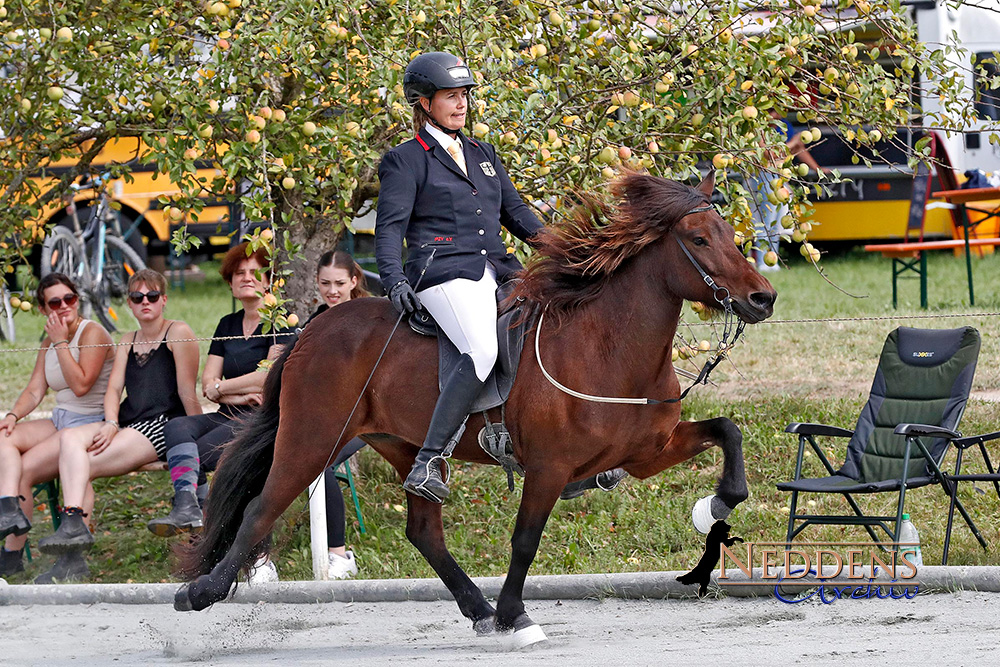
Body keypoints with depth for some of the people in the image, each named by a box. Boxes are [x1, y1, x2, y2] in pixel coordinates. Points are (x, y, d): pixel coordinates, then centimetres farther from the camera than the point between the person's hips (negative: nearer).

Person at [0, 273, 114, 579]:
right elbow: (35, 390, 10)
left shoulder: (92, 333, -9)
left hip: (91, 425, -8)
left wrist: (62, 342, -17)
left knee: (25, 468, -21)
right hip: (59, 422, 8)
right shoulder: (50, 341, 16)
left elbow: (81, 385, -20)